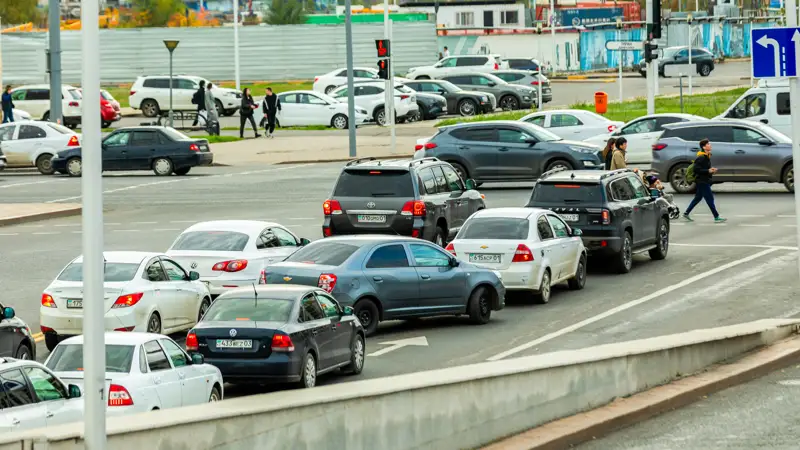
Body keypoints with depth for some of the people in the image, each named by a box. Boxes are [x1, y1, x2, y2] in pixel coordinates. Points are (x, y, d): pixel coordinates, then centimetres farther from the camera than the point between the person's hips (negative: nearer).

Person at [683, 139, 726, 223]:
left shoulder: (707, 156, 13)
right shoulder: (701, 157, -19)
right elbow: (696, 169, -24)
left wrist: (711, 170, 7)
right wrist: (708, 171, -23)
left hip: (705, 181, 10)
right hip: (702, 181, -10)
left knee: (698, 198, 16)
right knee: (710, 198, -7)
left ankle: (686, 213, 23)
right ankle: (716, 217, -5)